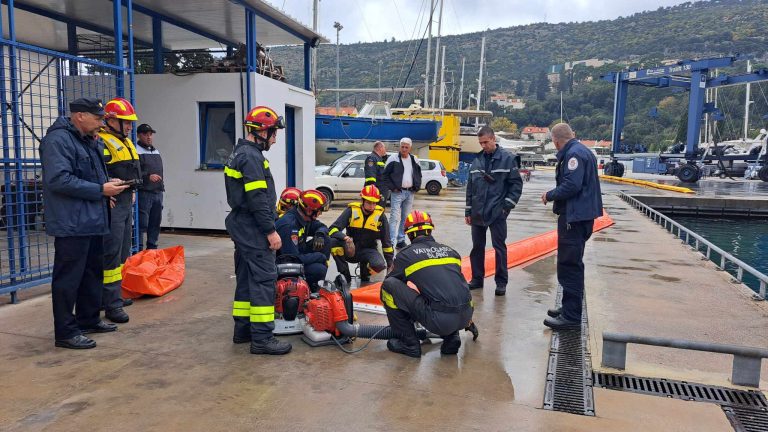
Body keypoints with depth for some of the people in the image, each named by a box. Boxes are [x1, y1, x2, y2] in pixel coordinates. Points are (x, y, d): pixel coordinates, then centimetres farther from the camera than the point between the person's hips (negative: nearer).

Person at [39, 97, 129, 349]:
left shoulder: (90, 141, 16)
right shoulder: (58, 140, -14)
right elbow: (58, 179, -24)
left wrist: (107, 189, 9)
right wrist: (100, 189, -21)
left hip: (93, 222, 10)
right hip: (71, 224, -10)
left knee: (93, 272, 18)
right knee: (68, 278, -2)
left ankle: (88, 320, 31)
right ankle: (65, 332, 7)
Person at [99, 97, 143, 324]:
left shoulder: (126, 142, 18)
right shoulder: (102, 142, -14)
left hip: (126, 204, 10)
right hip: (112, 205, -10)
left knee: (122, 253, 16)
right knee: (111, 254, -5)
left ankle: (114, 294, 28)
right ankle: (112, 304, 0)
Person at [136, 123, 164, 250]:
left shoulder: (156, 151, 20)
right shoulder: (136, 151, -6)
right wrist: (148, 176, -23)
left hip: (158, 192, 8)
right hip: (143, 193, -8)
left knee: (155, 223, 11)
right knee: (142, 223, -8)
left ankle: (152, 247, 20)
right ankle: (139, 249, -3)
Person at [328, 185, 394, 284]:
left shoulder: (380, 215, -6)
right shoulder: (351, 210, -9)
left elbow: (386, 241, 2)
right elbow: (333, 229, -14)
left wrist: (390, 263, 3)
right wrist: (344, 237, -36)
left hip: (368, 250, 0)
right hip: (350, 250, 0)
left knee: (380, 265, -32)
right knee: (333, 242, -30)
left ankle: (364, 272, 6)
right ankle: (345, 275, -11)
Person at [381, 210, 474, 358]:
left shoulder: (405, 255, 7)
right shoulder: (450, 251, 20)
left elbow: (392, 284, 21)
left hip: (439, 320, -6)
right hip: (465, 317, 6)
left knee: (388, 285, 3)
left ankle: (409, 344, 10)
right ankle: (451, 338, 19)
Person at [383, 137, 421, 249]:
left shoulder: (414, 160, 11)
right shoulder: (393, 159, -4)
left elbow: (419, 174, 22)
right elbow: (385, 175, -3)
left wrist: (417, 187, 8)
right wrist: (392, 187, -11)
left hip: (410, 193, 5)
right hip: (397, 192, -5)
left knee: (405, 218, 11)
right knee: (394, 218, -11)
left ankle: (401, 240, 20)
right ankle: (392, 242, -12)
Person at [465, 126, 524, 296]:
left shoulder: (508, 159, -4)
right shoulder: (477, 161, 9)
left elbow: (516, 184, -5)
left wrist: (508, 205, -12)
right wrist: (468, 211, 11)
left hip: (497, 212, -5)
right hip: (477, 212, 5)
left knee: (499, 247, 1)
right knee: (477, 247, 11)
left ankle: (501, 282, 11)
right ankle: (477, 279, 24)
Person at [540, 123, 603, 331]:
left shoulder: (574, 154, -15)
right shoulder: (581, 150, 16)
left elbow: (571, 185, -24)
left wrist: (550, 195, -10)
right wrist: (554, 196, 11)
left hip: (574, 217, -11)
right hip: (580, 214, 11)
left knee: (569, 266, -6)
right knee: (572, 264, 19)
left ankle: (572, 317, -1)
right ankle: (570, 308, 31)